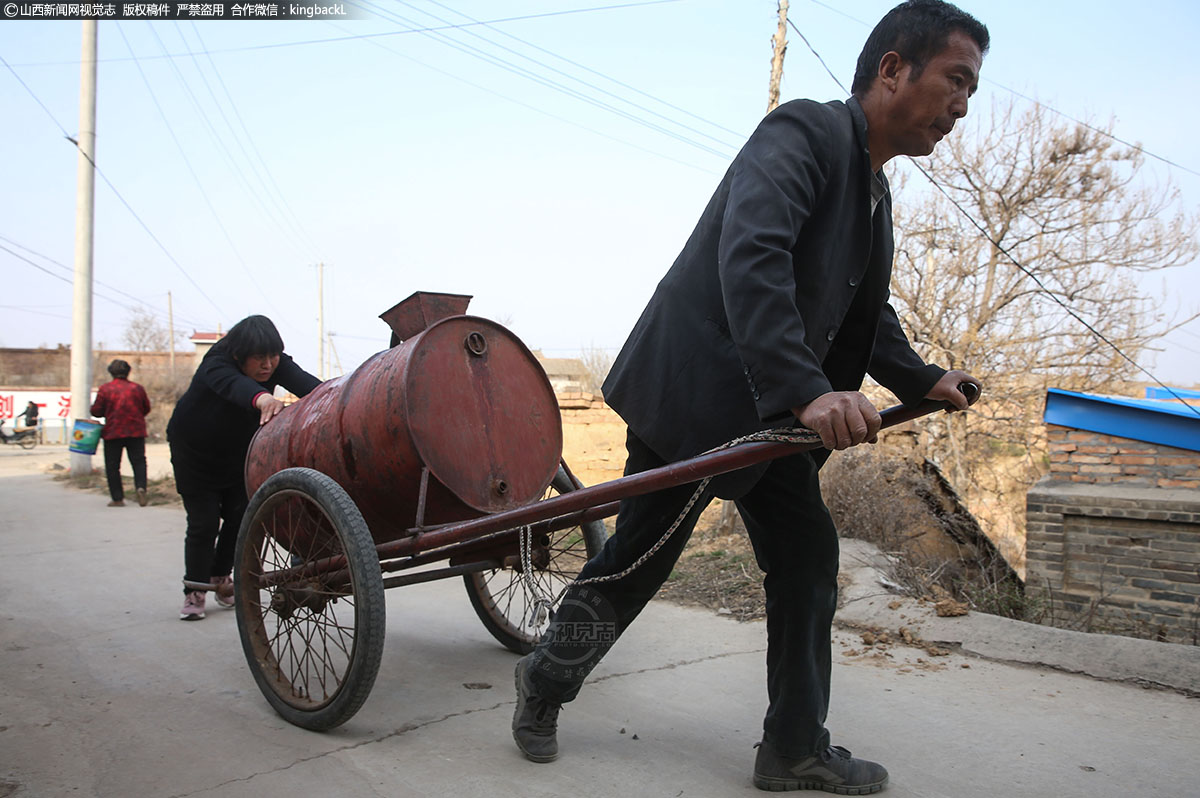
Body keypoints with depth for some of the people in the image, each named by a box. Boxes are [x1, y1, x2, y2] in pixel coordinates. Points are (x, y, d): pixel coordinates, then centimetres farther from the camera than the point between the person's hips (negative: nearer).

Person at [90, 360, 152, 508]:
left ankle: (117, 498, 7)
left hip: (113, 432, -1)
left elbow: (96, 411, -4)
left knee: (112, 466, 7)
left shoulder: (105, 388, -4)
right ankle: (141, 487, -17)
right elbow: (146, 409, 11)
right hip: (136, 431, 2)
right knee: (138, 461, 7)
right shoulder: (137, 388, 3)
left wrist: (109, 412, 17)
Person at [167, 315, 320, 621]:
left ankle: (220, 576, 28)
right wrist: (261, 398, -82)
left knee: (239, 516, 6)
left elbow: (302, 380, -42)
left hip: (238, 453, 4)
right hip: (194, 453, -4)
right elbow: (232, 384, -58)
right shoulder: (216, 364, -35)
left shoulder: (276, 364, -22)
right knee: (203, 522, -7)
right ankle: (194, 591, 10)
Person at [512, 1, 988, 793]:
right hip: (692, 394, -9)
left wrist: (922, 380, 10)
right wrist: (808, 392, -39)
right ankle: (546, 682, 28)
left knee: (808, 560, 8)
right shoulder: (804, 132, -14)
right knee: (636, 562, 2)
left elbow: (867, 314, 25)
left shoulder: (875, 194, 15)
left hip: (772, 411, 9)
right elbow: (750, 258, -31)